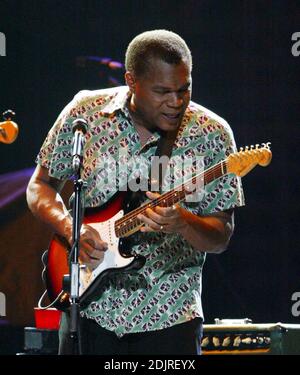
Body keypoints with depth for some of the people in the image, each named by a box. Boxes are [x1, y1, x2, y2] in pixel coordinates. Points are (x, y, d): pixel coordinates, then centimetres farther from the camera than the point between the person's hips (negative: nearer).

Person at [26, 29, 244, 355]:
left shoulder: (211, 135, -6)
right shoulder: (85, 113, -3)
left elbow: (221, 238, -4)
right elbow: (41, 185, 8)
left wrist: (182, 223, -26)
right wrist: (70, 227, -11)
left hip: (169, 316, -1)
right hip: (89, 307, 1)